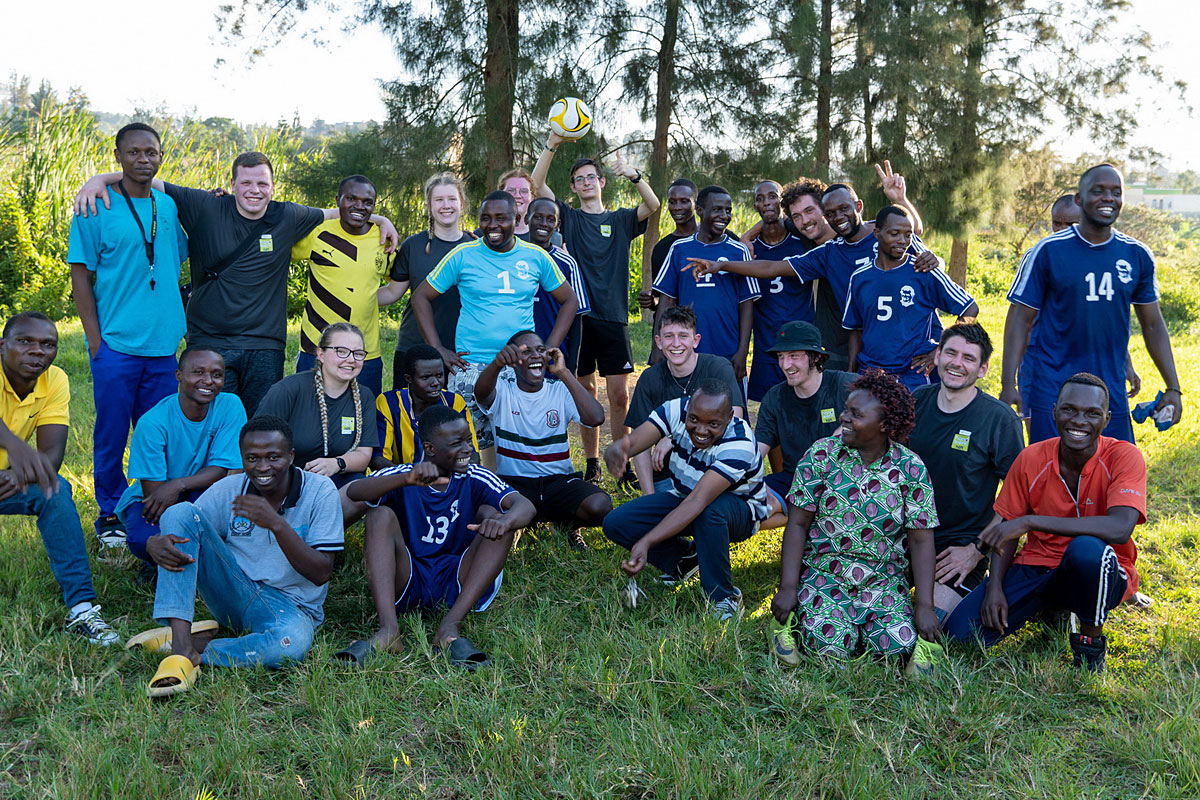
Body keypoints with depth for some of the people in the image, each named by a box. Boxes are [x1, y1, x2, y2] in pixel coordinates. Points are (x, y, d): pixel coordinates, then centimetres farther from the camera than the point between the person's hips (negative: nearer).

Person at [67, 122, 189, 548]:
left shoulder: (169, 206, 10)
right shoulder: (96, 208, -4)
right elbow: (81, 276, -3)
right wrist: (94, 337, -10)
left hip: (163, 343, 4)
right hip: (116, 343, -4)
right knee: (112, 434, 5)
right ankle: (111, 516, 20)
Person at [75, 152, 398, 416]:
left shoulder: (287, 218, 4)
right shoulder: (205, 208, -1)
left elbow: (333, 214, 21)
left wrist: (379, 218, 21)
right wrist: (100, 179, -11)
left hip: (265, 349, 2)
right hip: (210, 343, -1)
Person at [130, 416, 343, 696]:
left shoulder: (320, 491, -11)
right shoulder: (228, 489, -2)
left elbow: (321, 574, -17)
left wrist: (277, 524, -29)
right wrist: (156, 544, -26)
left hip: (290, 606, -3)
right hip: (234, 594, 4)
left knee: (292, 642, -42)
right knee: (180, 512, -16)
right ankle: (181, 647, -28)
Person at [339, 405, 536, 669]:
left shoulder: (474, 479, -1)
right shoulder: (402, 476, -3)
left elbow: (525, 505, -17)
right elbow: (353, 492, -24)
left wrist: (505, 520, -42)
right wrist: (407, 479, -41)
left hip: (457, 585, 1)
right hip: (407, 585, 0)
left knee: (493, 515, -18)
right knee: (381, 515, -20)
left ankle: (450, 627, -31)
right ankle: (388, 629, -36)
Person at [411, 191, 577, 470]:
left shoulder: (535, 256, 5)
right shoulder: (462, 255, 0)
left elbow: (569, 301, 15)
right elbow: (420, 297, 7)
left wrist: (549, 350, 4)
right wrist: (438, 350, -2)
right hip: (471, 367, -1)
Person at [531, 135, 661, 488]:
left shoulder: (620, 220, 12)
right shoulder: (569, 217, 12)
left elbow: (653, 205, -6)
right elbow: (536, 185, -1)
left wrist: (633, 175, -22)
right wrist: (552, 145, -12)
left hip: (612, 317, 0)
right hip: (577, 315, 0)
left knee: (619, 395, -3)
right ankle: (592, 463, 14)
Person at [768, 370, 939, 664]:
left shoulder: (911, 468, -3)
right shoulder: (822, 454, -5)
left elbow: (921, 540, -2)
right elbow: (797, 524, -5)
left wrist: (924, 605, -10)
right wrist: (788, 588, -12)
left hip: (884, 579, 2)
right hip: (823, 571, -2)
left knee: (898, 645, -20)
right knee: (832, 643, -24)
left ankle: (860, 622, 12)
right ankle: (792, 617, 8)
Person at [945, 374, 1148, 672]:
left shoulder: (1124, 457, -15)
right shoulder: (1031, 459, -4)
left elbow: (1120, 529, -32)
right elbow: (1006, 528, 4)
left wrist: (1030, 521, -34)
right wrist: (994, 586, -13)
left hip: (1100, 572, -3)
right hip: (1037, 567, 4)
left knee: (1087, 548, -40)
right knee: (960, 632, -16)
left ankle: (1091, 642, -9)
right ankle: (1051, 611, 14)